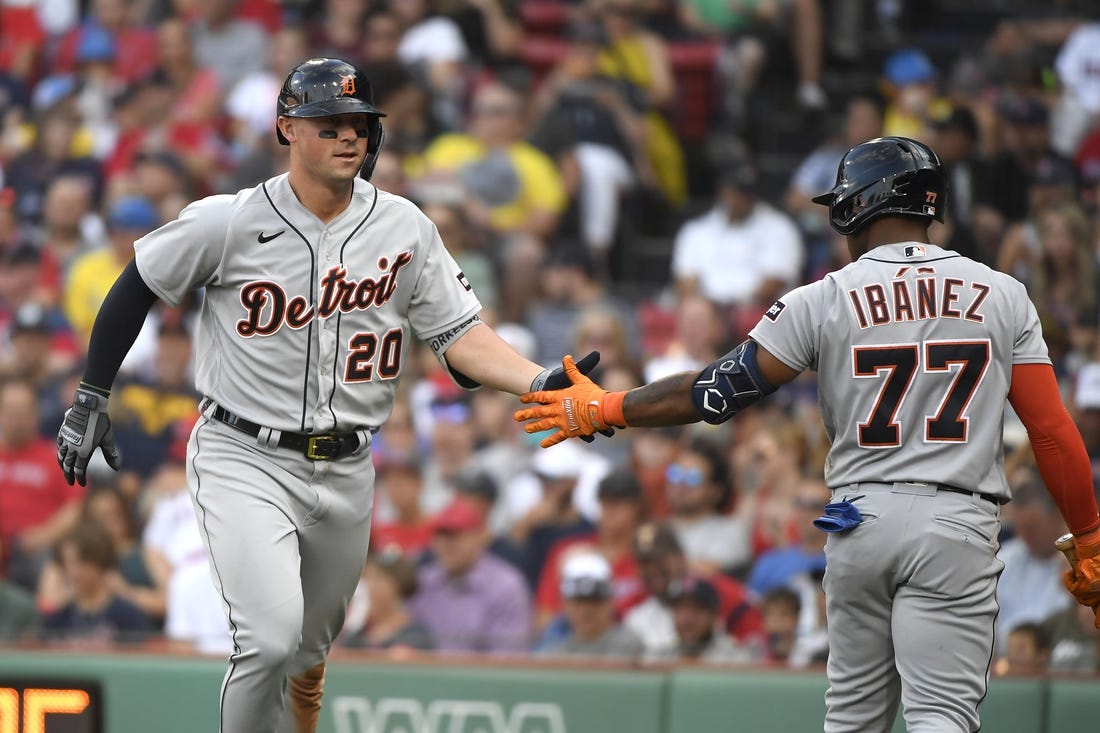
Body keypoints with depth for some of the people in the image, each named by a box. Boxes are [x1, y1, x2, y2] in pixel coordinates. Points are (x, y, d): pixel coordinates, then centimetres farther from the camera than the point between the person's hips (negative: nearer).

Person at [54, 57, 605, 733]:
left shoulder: (403, 228, 0)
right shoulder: (228, 223, -9)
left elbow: (460, 335, -4)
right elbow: (135, 290, 4)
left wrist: (541, 385, -21)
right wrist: (92, 397, 4)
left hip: (346, 473, 4)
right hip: (245, 461, -4)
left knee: (310, 650, 15)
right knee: (271, 639, -21)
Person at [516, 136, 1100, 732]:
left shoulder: (823, 301, 1)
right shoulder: (1002, 296, 3)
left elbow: (719, 392, 2)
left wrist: (601, 408, 14)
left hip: (860, 522, 1)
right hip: (957, 527, -1)